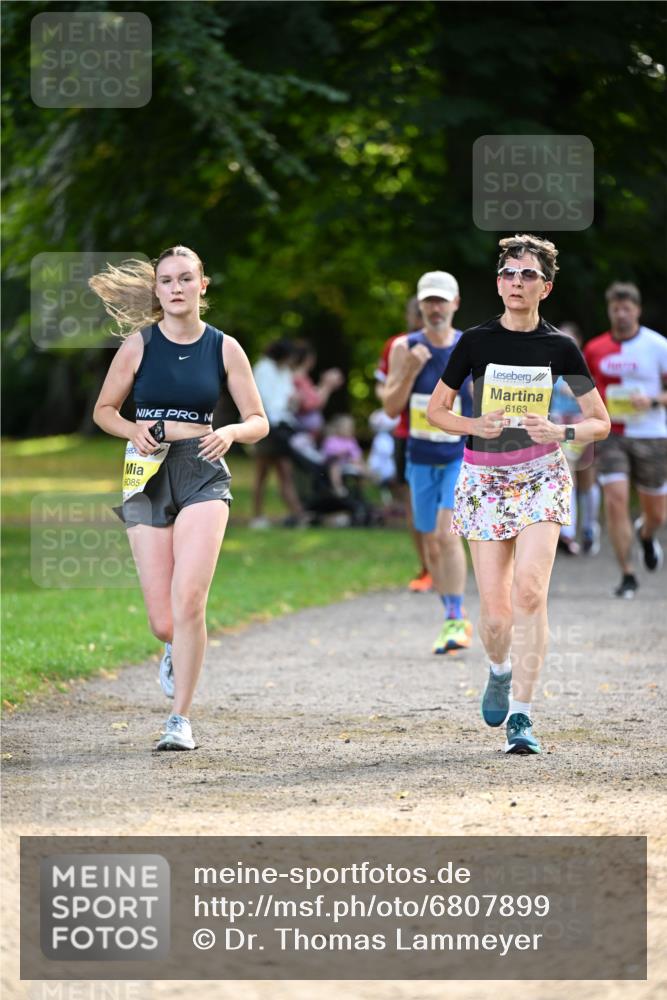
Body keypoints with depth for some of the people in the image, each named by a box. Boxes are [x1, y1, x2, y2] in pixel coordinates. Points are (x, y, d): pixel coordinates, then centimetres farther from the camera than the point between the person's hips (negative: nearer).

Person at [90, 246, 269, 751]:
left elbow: (259, 421, 6)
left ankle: (182, 720, -10)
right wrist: (133, 430, -10)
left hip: (202, 473, -1)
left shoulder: (224, 348, 2)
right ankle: (178, 651, 38)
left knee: (189, 600, -20)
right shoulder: (139, 345, 2)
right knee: (163, 623, -1)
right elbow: (104, 410, 12)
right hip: (148, 477, 1)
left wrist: (231, 432, -16)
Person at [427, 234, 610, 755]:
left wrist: (560, 432, -14)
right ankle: (499, 670, 34)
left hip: (541, 476, -1)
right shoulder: (476, 342, 1)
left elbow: (600, 422, 6)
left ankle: (521, 714, -15)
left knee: (529, 591, -21)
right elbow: (436, 409, 9)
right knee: (495, 613, -2)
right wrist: (475, 425, -11)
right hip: (484, 480, 1)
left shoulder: (560, 348, 0)